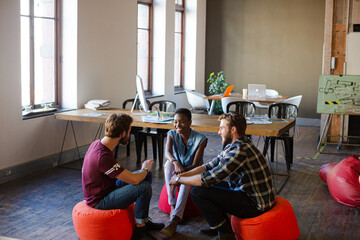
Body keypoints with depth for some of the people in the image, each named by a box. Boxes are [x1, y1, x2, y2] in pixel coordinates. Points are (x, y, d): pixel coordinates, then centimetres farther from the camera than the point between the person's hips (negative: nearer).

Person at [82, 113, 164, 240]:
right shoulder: (103, 156, -32)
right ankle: (140, 229, -5)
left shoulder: (98, 144, -2)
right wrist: (145, 169, -7)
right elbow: (134, 179, -29)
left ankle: (144, 220, 18)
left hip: (106, 189, 10)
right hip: (99, 201, -10)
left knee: (146, 175, 10)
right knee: (144, 188, -25)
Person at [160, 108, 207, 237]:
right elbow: (167, 153, -30)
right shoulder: (172, 134, -10)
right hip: (177, 171, 3)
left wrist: (183, 171, -42)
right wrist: (176, 163, -52)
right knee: (168, 163, -31)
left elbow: (195, 165, -21)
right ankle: (172, 205, -33)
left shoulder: (200, 139, -17)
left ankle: (174, 220, -49)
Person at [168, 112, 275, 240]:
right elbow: (209, 166, 12)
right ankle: (219, 225, 23)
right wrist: (182, 175, 1)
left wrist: (179, 180, -11)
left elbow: (208, 179, -25)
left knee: (197, 192, -15)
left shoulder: (240, 151, -25)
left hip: (255, 205, -10)